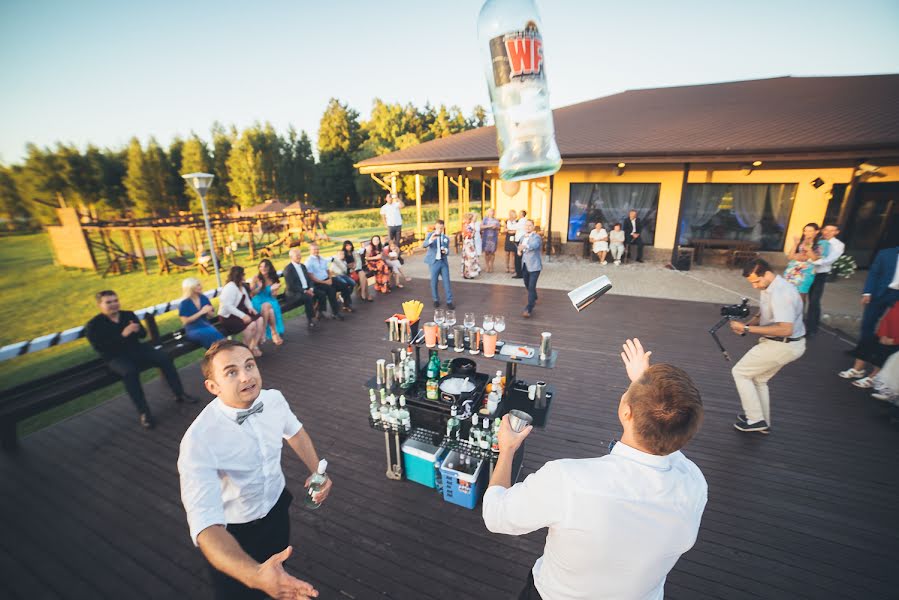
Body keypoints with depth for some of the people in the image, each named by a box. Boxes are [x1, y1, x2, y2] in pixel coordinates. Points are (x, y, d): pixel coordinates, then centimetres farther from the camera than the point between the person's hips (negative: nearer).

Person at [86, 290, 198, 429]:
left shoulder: (129, 315, 8)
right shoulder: (93, 325, -5)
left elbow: (143, 334, 10)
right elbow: (101, 349, -16)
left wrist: (137, 330, -15)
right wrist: (122, 335, -26)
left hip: (137, 349, 4)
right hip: (115, 357, -4)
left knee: (164, 358, -19)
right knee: (130, 371, -36)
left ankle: (179, 394, -8)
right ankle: (143, 412, -30)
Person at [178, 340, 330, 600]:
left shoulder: (274, 399, -19)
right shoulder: (199, 441, -35)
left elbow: (294, 432, 2)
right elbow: (205, 524, -40)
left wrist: (316, 471, -8)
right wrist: (256, 575, -52)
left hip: (277, 507, 4)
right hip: (232, 532, -4)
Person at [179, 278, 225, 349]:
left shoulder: (204, 298, 8)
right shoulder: (184, 303, -5)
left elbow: (212, 314, 16)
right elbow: (185, 321, -11)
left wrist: (208, 311, -8)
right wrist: (201, 312, -15)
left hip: (206, 325, 4)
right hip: (193, 330, -4)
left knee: (215, 332, -33)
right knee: (211, 334, -35)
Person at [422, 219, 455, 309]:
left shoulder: (446, 237, 9)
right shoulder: (430, 234, 0)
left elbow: (447, 252, 12)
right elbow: (423, 245, -16)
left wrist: (445, 251, -12)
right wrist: (430, 240, -37)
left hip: (444, 262, 2)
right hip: (434, 262, -2)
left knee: (446, 282, 1)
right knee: (434, 282, 6)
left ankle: (449, 302, 8)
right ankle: (436, 300, 23)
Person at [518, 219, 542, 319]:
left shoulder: (536, 237, -14)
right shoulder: (523, 236, 9)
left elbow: (534, 245, -36)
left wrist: (525, 246, -55)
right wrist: (519, 250, 2)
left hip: (534, 265, -7)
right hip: (524, 265, 8)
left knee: (531, 287, -13)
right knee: (527, 285, 20)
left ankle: (528, 309, -12)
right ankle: (534, 299, 48)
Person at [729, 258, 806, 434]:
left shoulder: (781, 293, -28)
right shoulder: (770, 287, 3)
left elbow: (785, 329, -34)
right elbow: (765, 313, 15)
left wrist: (748, 329, -32)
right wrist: (748, 323, -4)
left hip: (783, 346, -10)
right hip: (787, 344, 10)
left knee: (740, 372, 1)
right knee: (758, 378, 21)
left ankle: (755, 419, 9)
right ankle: (763, 422, 33)